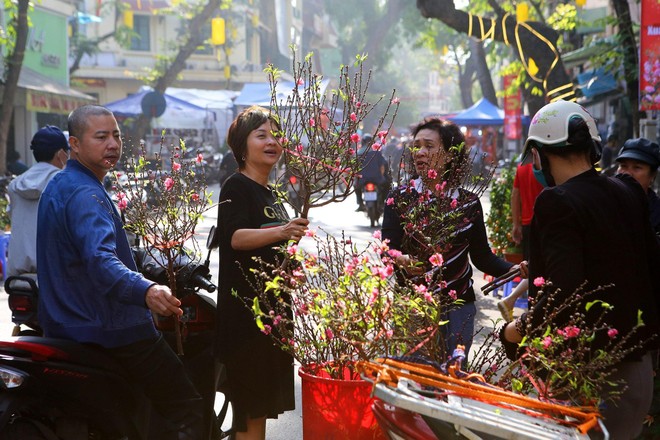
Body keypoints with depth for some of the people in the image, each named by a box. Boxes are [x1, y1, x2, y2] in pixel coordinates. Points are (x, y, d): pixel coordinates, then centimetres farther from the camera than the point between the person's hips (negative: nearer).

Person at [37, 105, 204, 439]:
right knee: (187, 409, -10)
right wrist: (146, 291, -53)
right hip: (111, 331, -11)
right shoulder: (85, 195, -19)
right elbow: (100, 259, -36)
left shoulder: (60, 186, 15)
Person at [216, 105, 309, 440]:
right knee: (251, 401, -8)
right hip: (245, 306, -9)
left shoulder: (272, 193, 17)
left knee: (265, 400, 12)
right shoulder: (236, 187, -9)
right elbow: (236, 237, -25)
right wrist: (281, 231, -39)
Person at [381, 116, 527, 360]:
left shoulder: (468, 202, 4)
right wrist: (402, 261, -32)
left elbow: (482, 257, 5)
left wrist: (516, 269, -12)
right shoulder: (400, 198, -2)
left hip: (458, 306, 2)